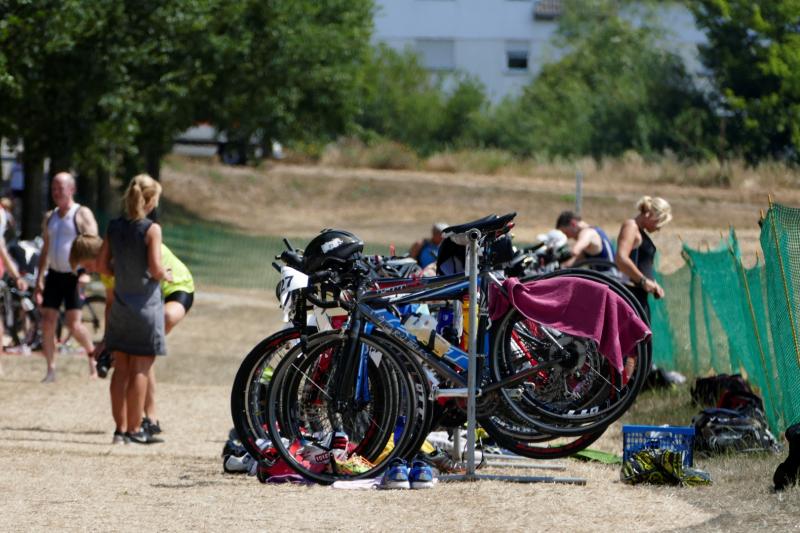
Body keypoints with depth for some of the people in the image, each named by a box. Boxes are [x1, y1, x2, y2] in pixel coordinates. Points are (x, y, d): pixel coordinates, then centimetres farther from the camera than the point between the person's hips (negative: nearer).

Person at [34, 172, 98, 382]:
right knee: (47, 322, -1)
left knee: (73, 324, -11)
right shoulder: (50, 217, 15)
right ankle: (51, 370, 5)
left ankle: (93, 355, 13)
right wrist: (39, 281, 14)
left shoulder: (82, 215, -5)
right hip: (54, 276, 6)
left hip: (73, 276, -6)